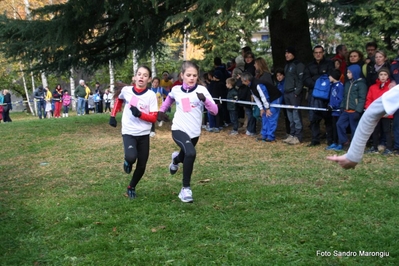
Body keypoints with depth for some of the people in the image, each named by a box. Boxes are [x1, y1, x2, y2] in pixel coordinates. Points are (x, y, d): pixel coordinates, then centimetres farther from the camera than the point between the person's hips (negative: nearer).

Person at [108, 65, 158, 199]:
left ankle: (131, 187, 32)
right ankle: (127, 162, 11)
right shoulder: (126, 90, -3)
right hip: (128, 133, -1)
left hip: (144, 134, 1)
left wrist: (139, 114, -25)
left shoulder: (151, 95, -9)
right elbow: (118, 100, 20)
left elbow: (154, 118, -10)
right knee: (131, 157, -27)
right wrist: (113, 116, 11)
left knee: (141, 166, 6)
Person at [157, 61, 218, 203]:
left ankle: (176, 159, 62)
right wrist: (161, 110, 21)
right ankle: (186, 188, -15)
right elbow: (169, 98, 25)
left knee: (186, 157, 22)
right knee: (191, 153, -29)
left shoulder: (201, 90, -8)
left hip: (194, 132, 2)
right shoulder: (176, 90, -1)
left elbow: (215, 111, -17)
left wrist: (205, 100, -32)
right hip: (179, 130, -2)